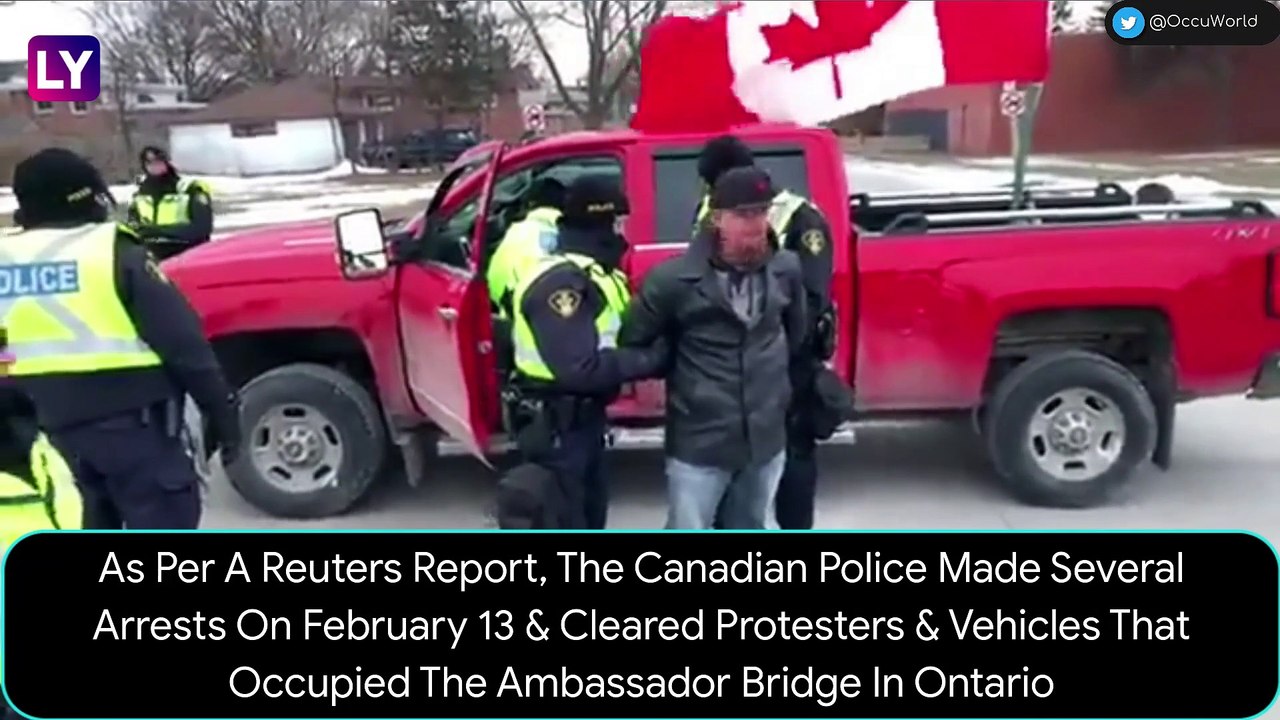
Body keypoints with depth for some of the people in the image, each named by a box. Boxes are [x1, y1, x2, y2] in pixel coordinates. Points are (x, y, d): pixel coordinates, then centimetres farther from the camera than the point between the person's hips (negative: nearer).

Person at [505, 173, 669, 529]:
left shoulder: (596, 273, 9)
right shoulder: (560, 281, -24)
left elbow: (618, 339, 10)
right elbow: (578, 369, -32)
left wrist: (653, 351, -8)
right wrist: (650, 359, -23)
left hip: (585, 417, 10)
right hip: (554, 425, -10)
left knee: (591, 514, 24)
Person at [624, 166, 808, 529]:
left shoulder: (786, 269, -4)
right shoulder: (674, 280, -17)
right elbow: (633, 343, -6)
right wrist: (684, 378, 2)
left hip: (766, 438, 5)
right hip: (698, 443, -4)